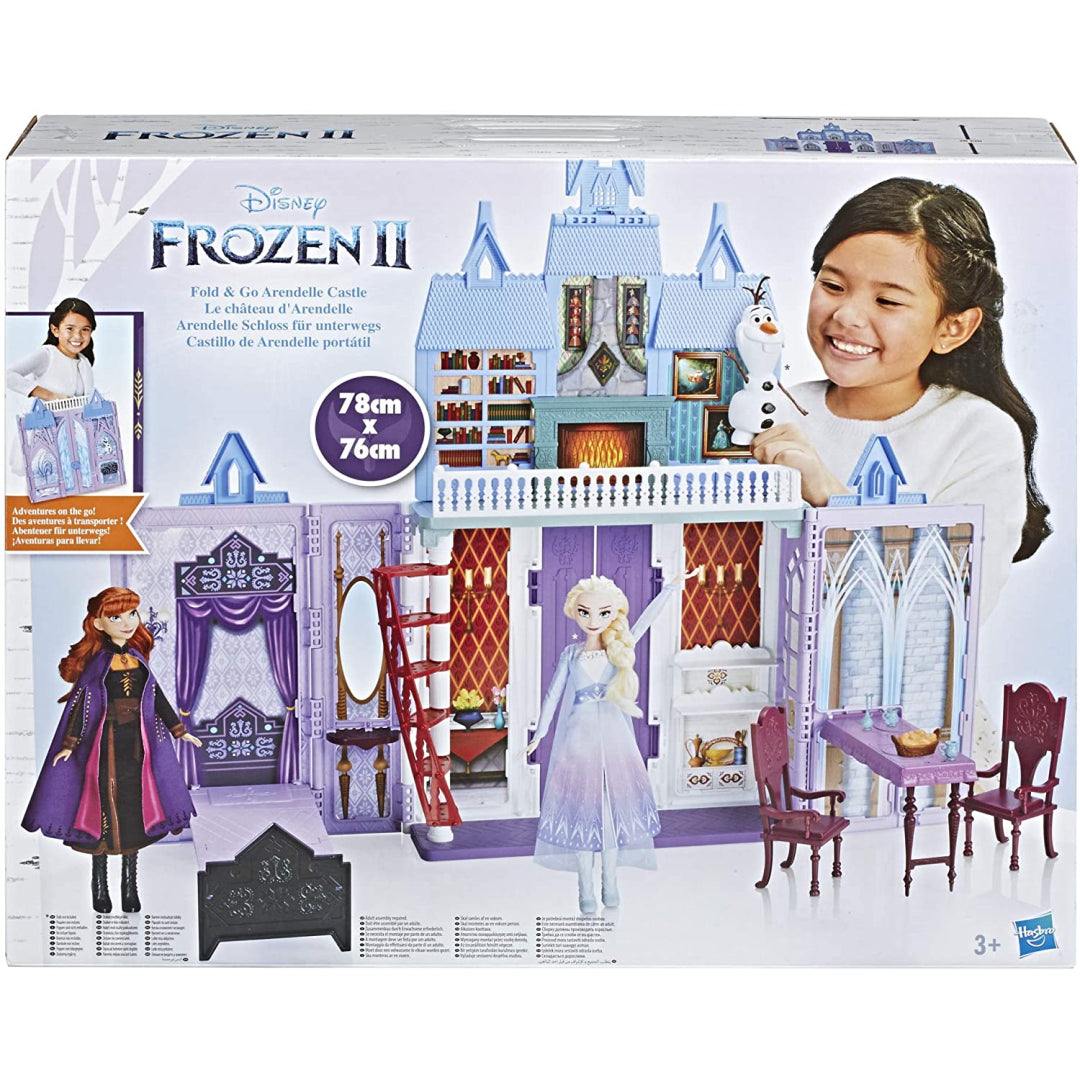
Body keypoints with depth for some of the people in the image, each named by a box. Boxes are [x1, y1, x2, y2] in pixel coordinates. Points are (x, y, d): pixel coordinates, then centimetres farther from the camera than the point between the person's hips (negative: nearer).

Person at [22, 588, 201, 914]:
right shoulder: (96, 660, -7)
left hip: (137, 744, 4)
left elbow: (156, 696, 12)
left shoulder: (137, 657, 7)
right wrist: (70, 744, -13)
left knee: (135, 808, 7)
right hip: (105, 744, -4)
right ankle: (99, 885, 17)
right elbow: (82, 702, -9)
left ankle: (130, 884, 19)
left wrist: (179, 729, 14)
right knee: (104, 805, 2)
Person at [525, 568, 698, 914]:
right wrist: (539, 735, 7)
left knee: (613, 808, 6)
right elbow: (553, 694, 5)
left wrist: (673, 587, -7)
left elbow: (644, 620, -4)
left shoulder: (619, 650, 2)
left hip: (614, 739, 1)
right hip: (579, 739, -1)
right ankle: (586, 888, 13)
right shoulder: (571, 654, 0)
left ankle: (610, 882, 21)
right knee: (581, 808, 2)